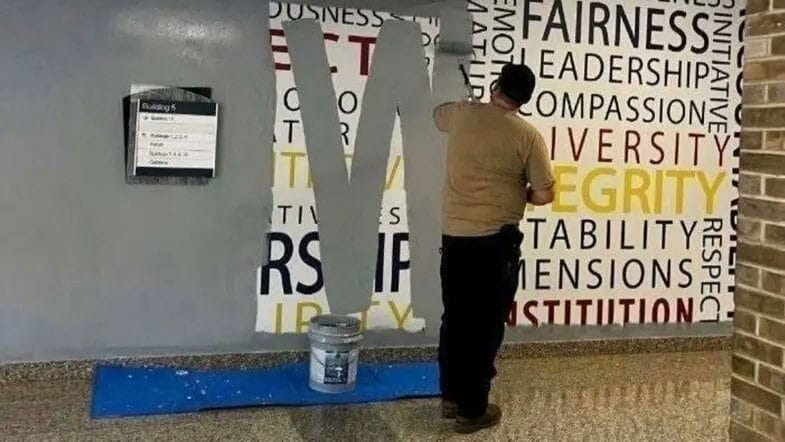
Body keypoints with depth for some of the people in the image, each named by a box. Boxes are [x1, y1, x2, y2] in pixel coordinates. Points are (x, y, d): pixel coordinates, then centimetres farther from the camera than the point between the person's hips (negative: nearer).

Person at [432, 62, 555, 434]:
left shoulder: (463, 114, 4)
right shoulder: (527, 135, -6)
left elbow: (437, 113, 29)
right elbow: (544, 195, -4)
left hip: (454, 235, 5)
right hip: (496, 240, -4)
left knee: (455, 319, 15)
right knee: (485, 325, 4)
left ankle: (451, 397, 26)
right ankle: (472, 410, 12)